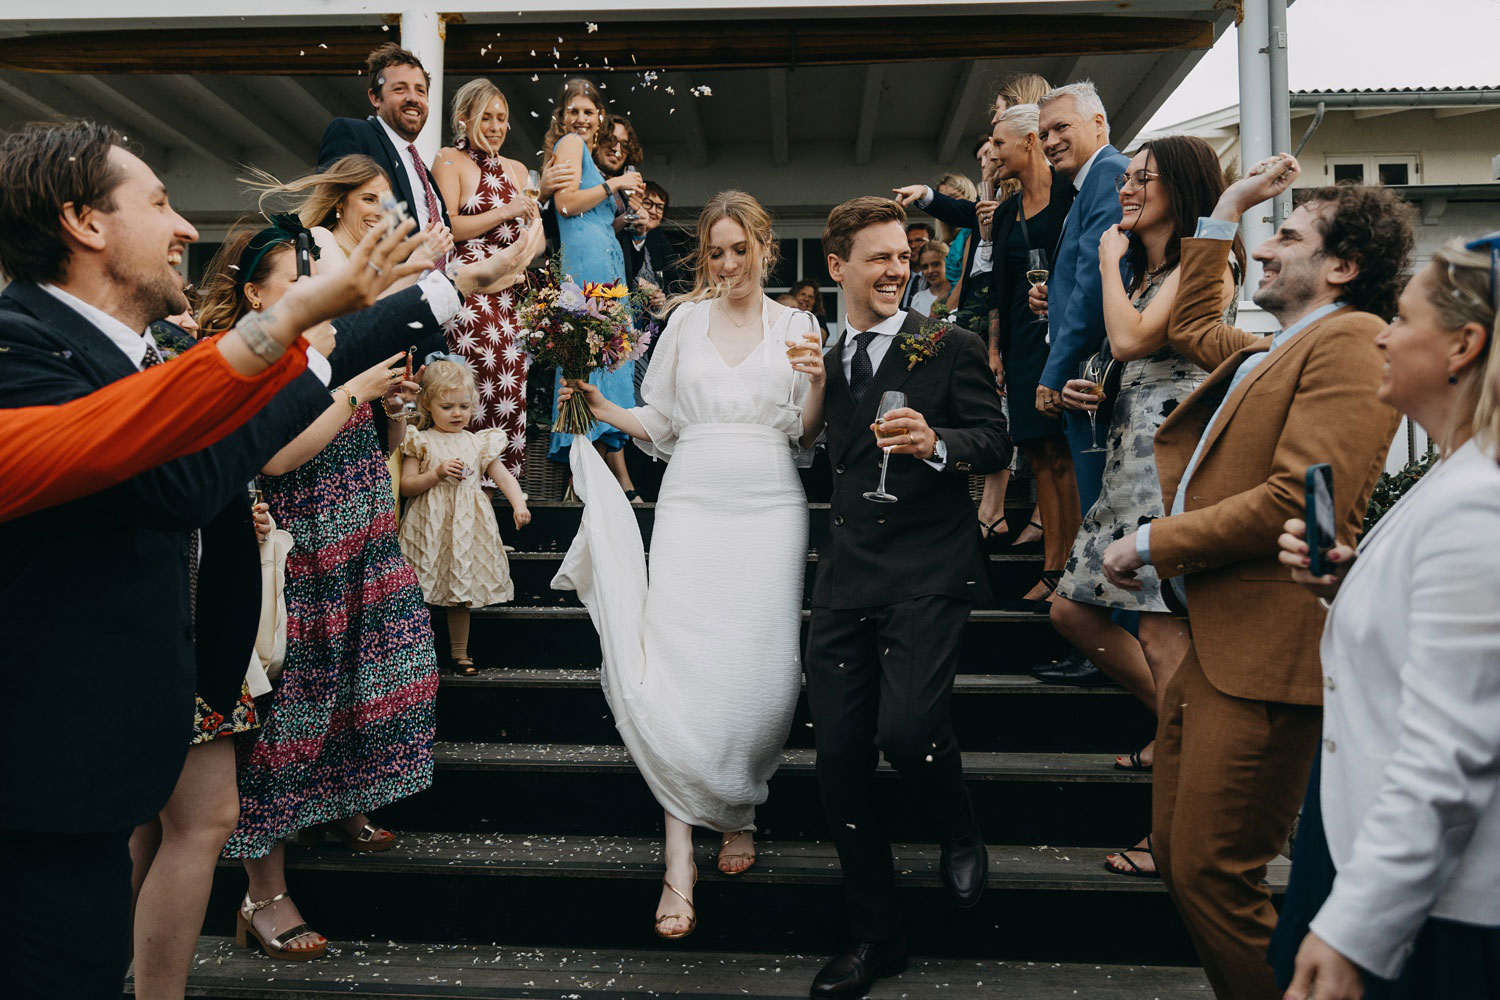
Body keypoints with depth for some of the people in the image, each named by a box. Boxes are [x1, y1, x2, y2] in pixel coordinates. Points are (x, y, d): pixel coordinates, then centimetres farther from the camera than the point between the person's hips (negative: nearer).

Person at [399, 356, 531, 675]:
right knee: (423, 595, 1)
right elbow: (405, 486, -4)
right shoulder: (421, 442, 0)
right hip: (430, 528, -2)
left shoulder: (478, 443, 8)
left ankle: (460, 653, 22)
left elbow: (503, 476, 3)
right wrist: (437, 473, -17)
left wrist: (519, 504, -13)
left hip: (466, 527, 2)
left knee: (461, 592, 10)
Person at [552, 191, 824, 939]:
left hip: (769, 512, 0)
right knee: (679, 670, -9)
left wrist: (818, 380, -10)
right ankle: (681, 859, -4)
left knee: (758, 674, -2)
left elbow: (806, 439, 7)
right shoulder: (686, 319, 13)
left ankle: (740, 811, 24)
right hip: (692, 506, 0)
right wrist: (602, 409, 1)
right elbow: (661, 423, 16)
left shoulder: (796, 327, 10)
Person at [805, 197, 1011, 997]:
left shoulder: (950, 350, 3)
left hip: (928, 572, -4)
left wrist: (937, 442, -23)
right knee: (839, 757, 3)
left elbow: (996, 443, -7)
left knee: (906, 729, -23)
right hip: (845, 580, 5)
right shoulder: (822, 362, 16)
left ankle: (961, 835, 15)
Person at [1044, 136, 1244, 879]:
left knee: (1162, 631, -11)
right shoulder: (1147, 269, 24)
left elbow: (1131, 340, -16)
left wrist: (1110, 260, -2)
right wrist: (1089, 393, 10)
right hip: (1132, 452, 10)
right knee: (1073, 613, 10)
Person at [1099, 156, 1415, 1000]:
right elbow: (1192, 329, 38)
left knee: (1212, 873, -5)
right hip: (1210, 642, 10)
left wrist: (1152, 543, -13)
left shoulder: (1351, 341, -10)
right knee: (1177, 855, 16)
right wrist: (1224, 214, 30)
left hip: (1263, 652, -10)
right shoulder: (1277, 352, 20)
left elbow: (1298, 501, -21)